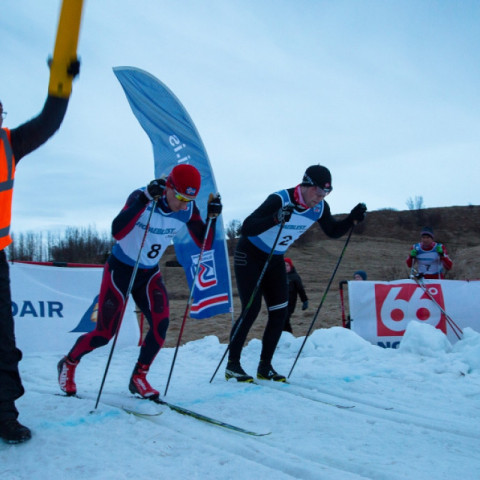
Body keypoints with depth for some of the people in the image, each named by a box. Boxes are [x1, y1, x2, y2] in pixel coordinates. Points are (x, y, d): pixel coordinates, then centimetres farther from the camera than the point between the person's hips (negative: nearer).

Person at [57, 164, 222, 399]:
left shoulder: (188, 209, -11)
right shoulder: (142, 197, -26)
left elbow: (205, 244, -7)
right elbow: (117, 232, -41)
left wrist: (212, 217, -23)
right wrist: (144, 200, -49)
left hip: (150, 274, 5)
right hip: (120, 270, -4)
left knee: (161, 322, -16)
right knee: (105, 333, -1)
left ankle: (139, 377, 5)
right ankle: (68, 363, 29)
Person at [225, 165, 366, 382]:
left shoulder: (320, 208, -10)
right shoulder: (279, 200, -30)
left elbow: (333, 231, 6)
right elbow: (246, 228, -36)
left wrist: (352, 218, -13)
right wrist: (276, 218, -51)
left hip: (274, 259, 7)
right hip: (249, 256, -7)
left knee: (279, 312, 0)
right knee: (251, 309, -12)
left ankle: (265, 366, 12)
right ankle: (232, 364, 2)